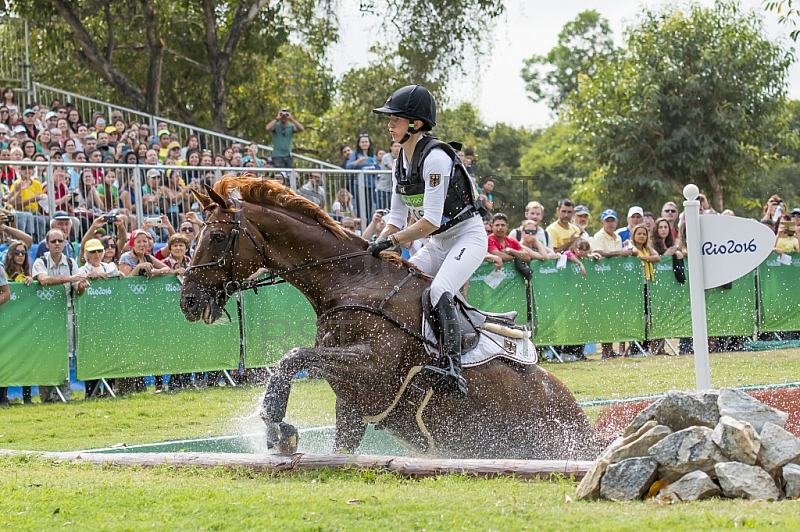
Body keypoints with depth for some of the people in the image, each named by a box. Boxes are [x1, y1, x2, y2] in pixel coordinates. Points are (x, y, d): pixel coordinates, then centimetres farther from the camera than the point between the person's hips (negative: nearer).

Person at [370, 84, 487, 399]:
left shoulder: (434, 158, -22)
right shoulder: (401, 163, 7)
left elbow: (430, 222, -25)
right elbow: (396, 218, 9)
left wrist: (392, 240, -22)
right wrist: (377, 247, -7)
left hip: (468, 237, -10)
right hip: (439, 244, 10)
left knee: (439, 291, -31)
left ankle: (453, 370, -41)